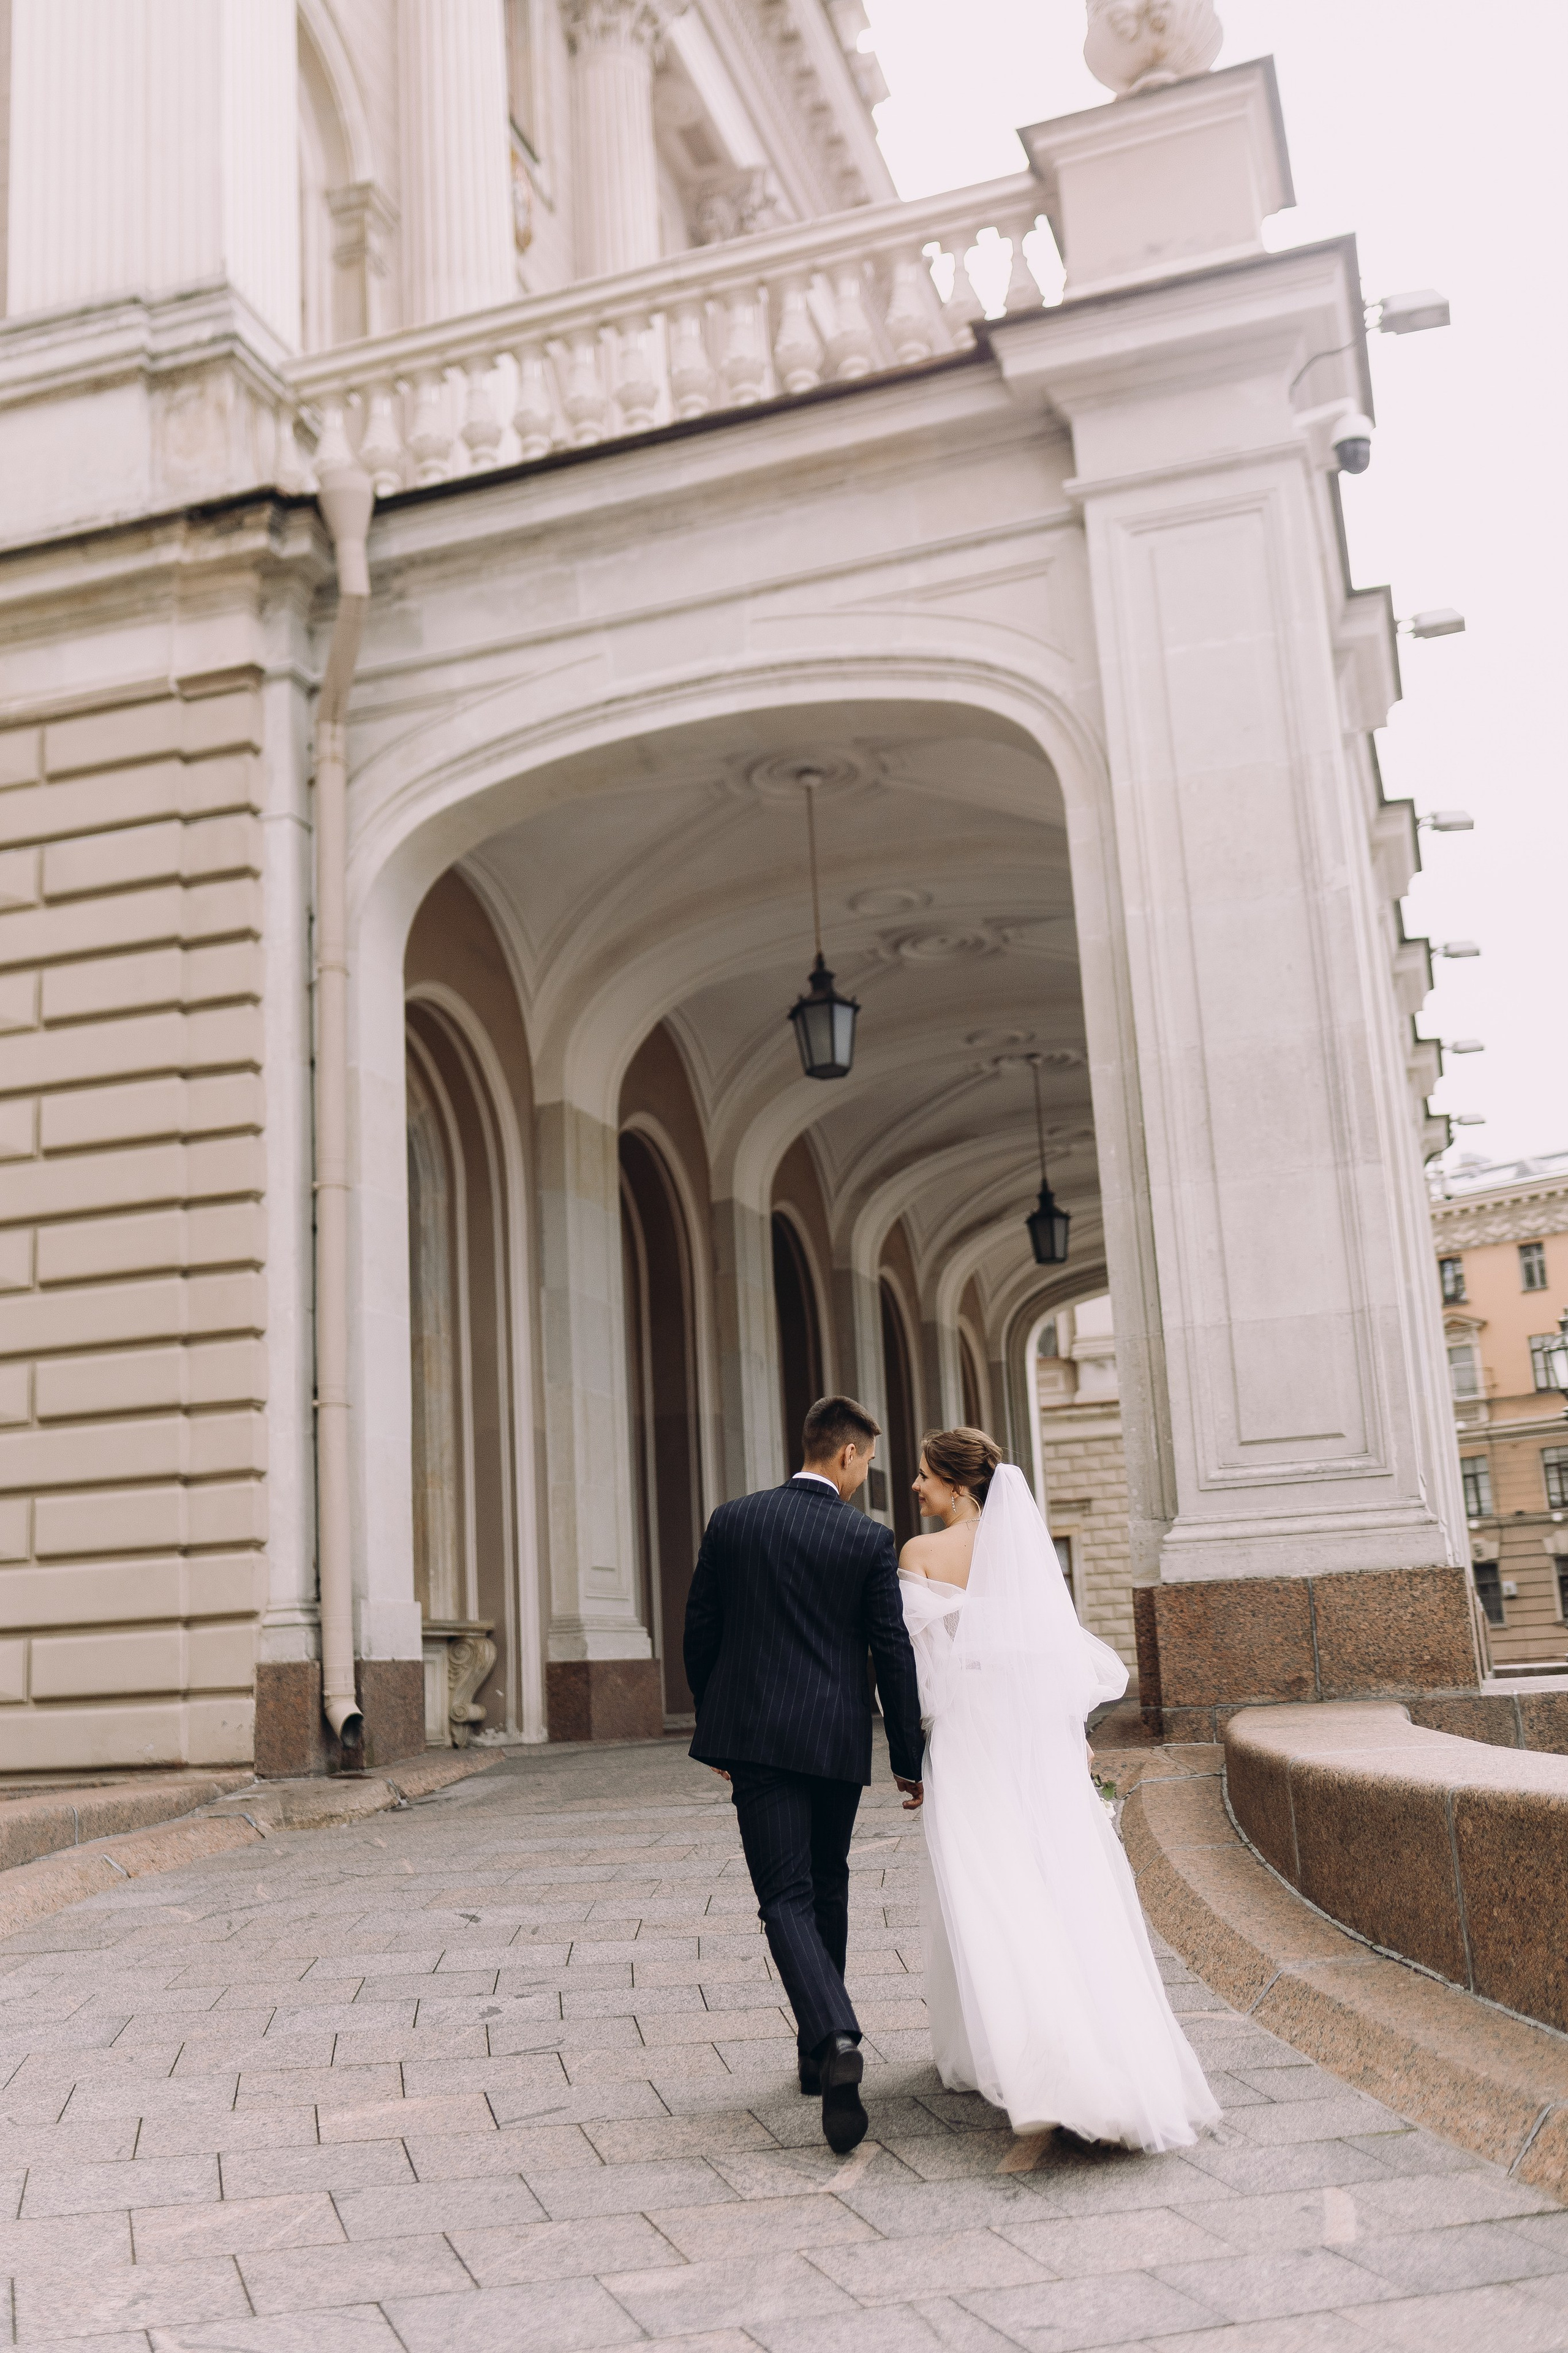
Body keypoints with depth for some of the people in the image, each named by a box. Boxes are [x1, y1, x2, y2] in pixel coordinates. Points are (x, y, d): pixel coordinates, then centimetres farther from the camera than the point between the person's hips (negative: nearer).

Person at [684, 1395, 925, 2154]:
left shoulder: (731, 1522, 0)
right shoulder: (871, 1541, -4)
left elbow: (699, 1633, 5)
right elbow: (893, 1655, -3)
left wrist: (715, 1733, 17)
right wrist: (909, 1760, 6)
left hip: (757, 1738, -1)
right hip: (838, 1742, 1)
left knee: (787, 1899, -4)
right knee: (827, 1892, 18)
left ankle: (836, 2039, -26)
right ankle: (819, 2053, 28)